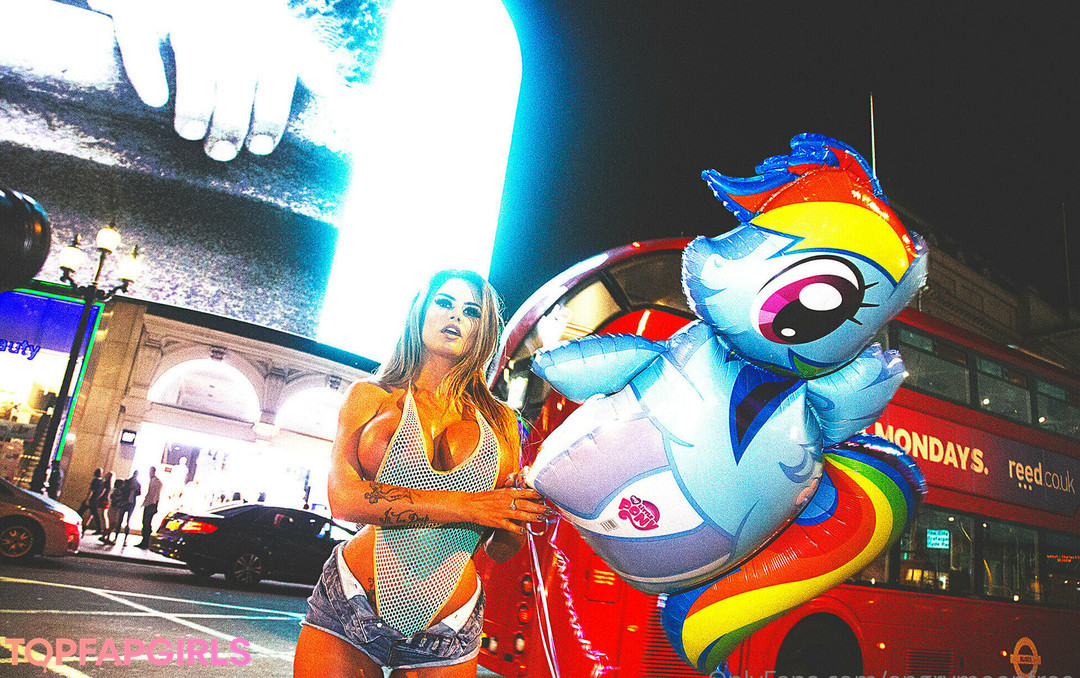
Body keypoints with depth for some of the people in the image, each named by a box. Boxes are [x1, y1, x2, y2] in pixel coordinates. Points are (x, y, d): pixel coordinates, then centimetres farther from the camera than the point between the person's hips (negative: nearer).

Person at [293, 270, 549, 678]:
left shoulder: (500, 422, 7)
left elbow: (499, 551, 8)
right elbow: (343, 499, -14)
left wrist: (520, 519, -16)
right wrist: (466, 505, -20)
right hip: (347, 614, -1)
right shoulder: (371, 396, 2)